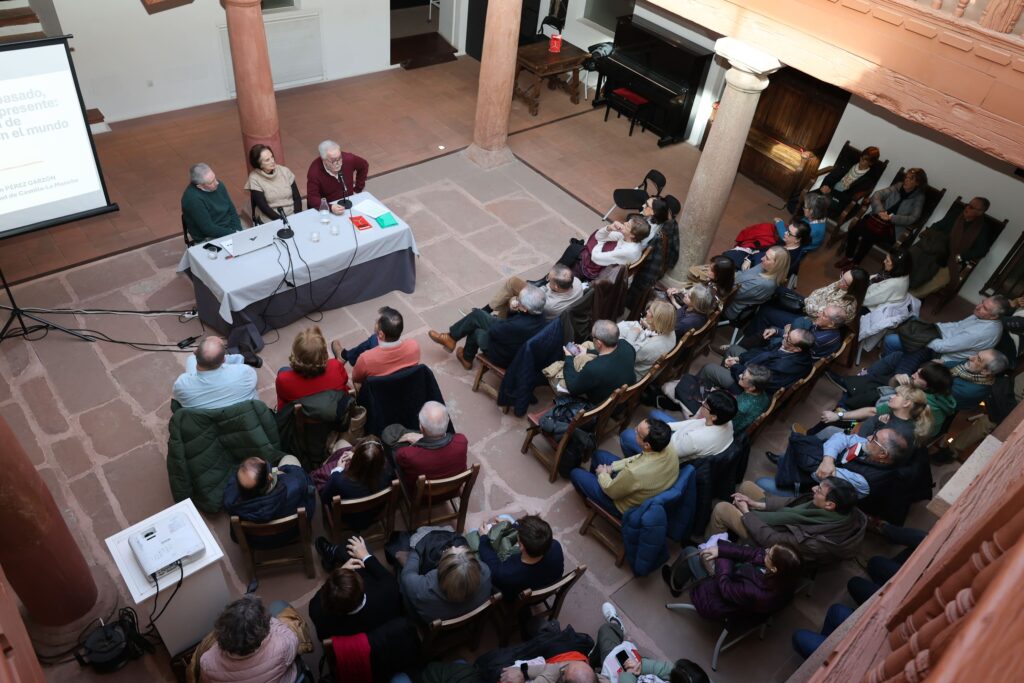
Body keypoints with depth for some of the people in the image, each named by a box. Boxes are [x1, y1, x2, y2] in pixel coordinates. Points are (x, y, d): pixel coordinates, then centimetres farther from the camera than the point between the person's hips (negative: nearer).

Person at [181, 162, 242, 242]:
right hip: (209, 239, -7)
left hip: (229, 230, 7)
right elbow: (208, 229, -21)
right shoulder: (192, 199, -22)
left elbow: (232, 210, 8)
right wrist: (234, 233, -19)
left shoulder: (218, 185, 0)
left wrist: (238, 231, -6)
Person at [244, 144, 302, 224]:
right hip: (270, 221, -3)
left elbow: (297, 198, 4)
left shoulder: (284, 171, 5)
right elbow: (264, 207, -8)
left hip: (292, 216, 3)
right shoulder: (255, 179, -3)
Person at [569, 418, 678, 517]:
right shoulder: (668, 446, -24)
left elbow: (611, 491, -23)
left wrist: (602, 474, -3)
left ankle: (590, 498, 44)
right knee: (599, 455, 22)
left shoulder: (634, 472, -45)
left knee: (575, 473, 10)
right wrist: (612, 467, -3)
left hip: (626, 506, -6)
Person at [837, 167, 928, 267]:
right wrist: (880, 211, -21)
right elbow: (876, 196, -3)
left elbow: (912, 218, -14)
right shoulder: (898, 186, 7)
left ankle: (854, 263, -13)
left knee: (869, 235, -31)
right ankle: (849, 257, -5)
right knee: (855, 228, -23)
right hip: (878, 217, 4)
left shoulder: (919, 198, -3)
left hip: (893, 226, -4)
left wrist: (890, 218, -26)